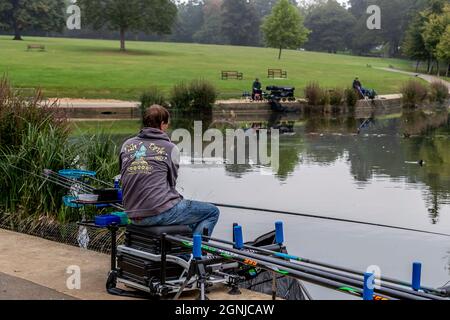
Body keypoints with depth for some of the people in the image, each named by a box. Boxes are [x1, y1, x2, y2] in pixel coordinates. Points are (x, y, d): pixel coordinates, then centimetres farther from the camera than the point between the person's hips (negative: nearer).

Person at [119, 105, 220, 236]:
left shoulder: (127, 145, 9)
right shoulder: (170, 148, -4)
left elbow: (125, 179, 15)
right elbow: (172, 182, 4)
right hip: (160, 213, -7)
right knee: (212, 212, 8)